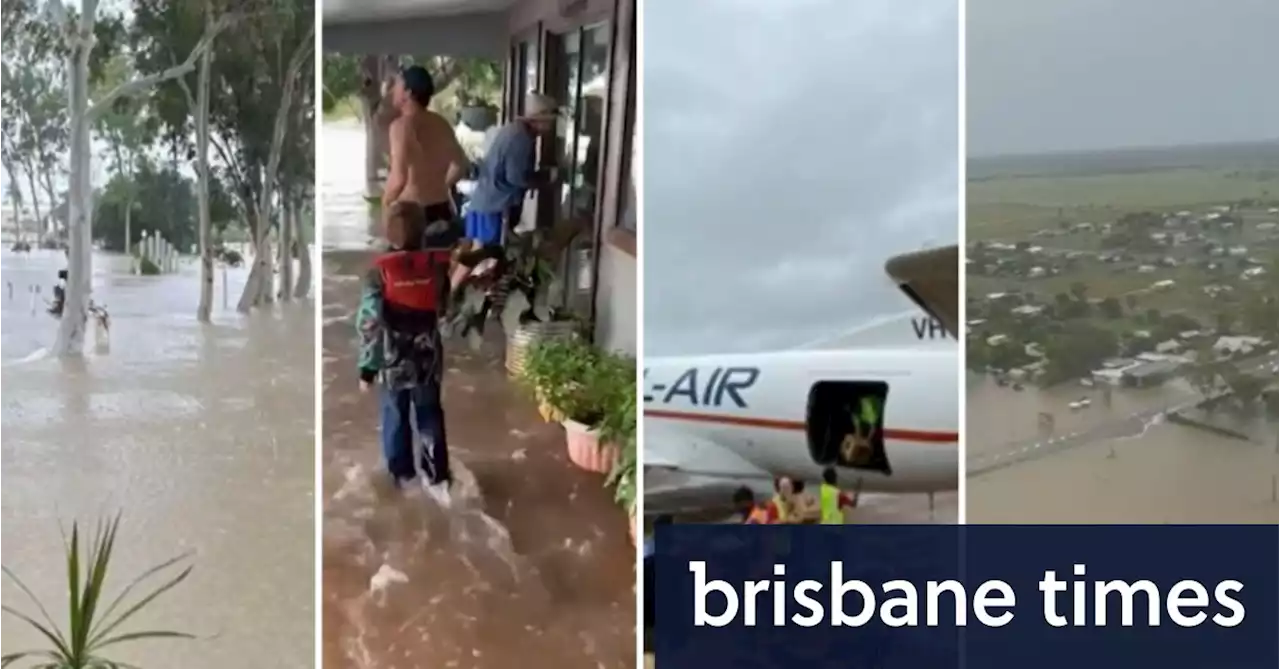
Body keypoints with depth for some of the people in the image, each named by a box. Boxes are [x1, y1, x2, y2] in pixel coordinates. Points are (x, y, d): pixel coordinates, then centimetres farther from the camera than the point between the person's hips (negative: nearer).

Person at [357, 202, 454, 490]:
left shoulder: (380, 271, -17)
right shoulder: (437, 265, -10)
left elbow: (369, 324, -15)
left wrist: (367, 366, -7)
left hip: (392, 362, -2)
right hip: (427, 359, 2)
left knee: (395, 418, 16)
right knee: (430, 416, 18)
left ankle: (402, 473, 28)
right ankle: (438, 472, 25)